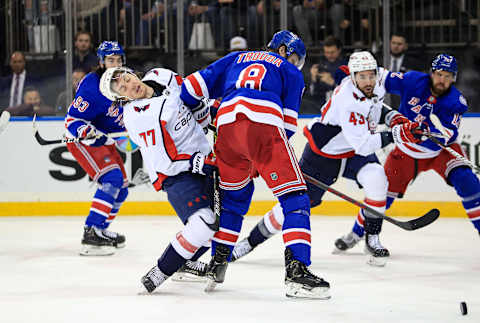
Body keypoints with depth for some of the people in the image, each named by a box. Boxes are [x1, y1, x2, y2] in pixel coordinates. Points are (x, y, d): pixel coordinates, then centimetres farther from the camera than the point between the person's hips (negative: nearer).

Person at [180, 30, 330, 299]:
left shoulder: (236, 59, 35)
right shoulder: (291, 72, 24)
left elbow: (197, 84, 25)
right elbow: (288, 121, 14)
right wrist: (263, 159, 22)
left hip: (227, 124, 4)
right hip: (263, 124, -4)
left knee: (233, 196, 24)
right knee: (294, 197, -1)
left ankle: (217, 266, 23)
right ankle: (296, 270, -15)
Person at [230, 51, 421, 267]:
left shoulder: (380, 78, -11)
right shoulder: (347, 101, -34)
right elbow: (362, 145, -37)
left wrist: (390, 116, 0)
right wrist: (393, 136, -44)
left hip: (353, 152, 6)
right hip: (323, 152, -6)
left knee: (376, 178, -24)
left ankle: (372, 239, -10)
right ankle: (252, 241, 17)